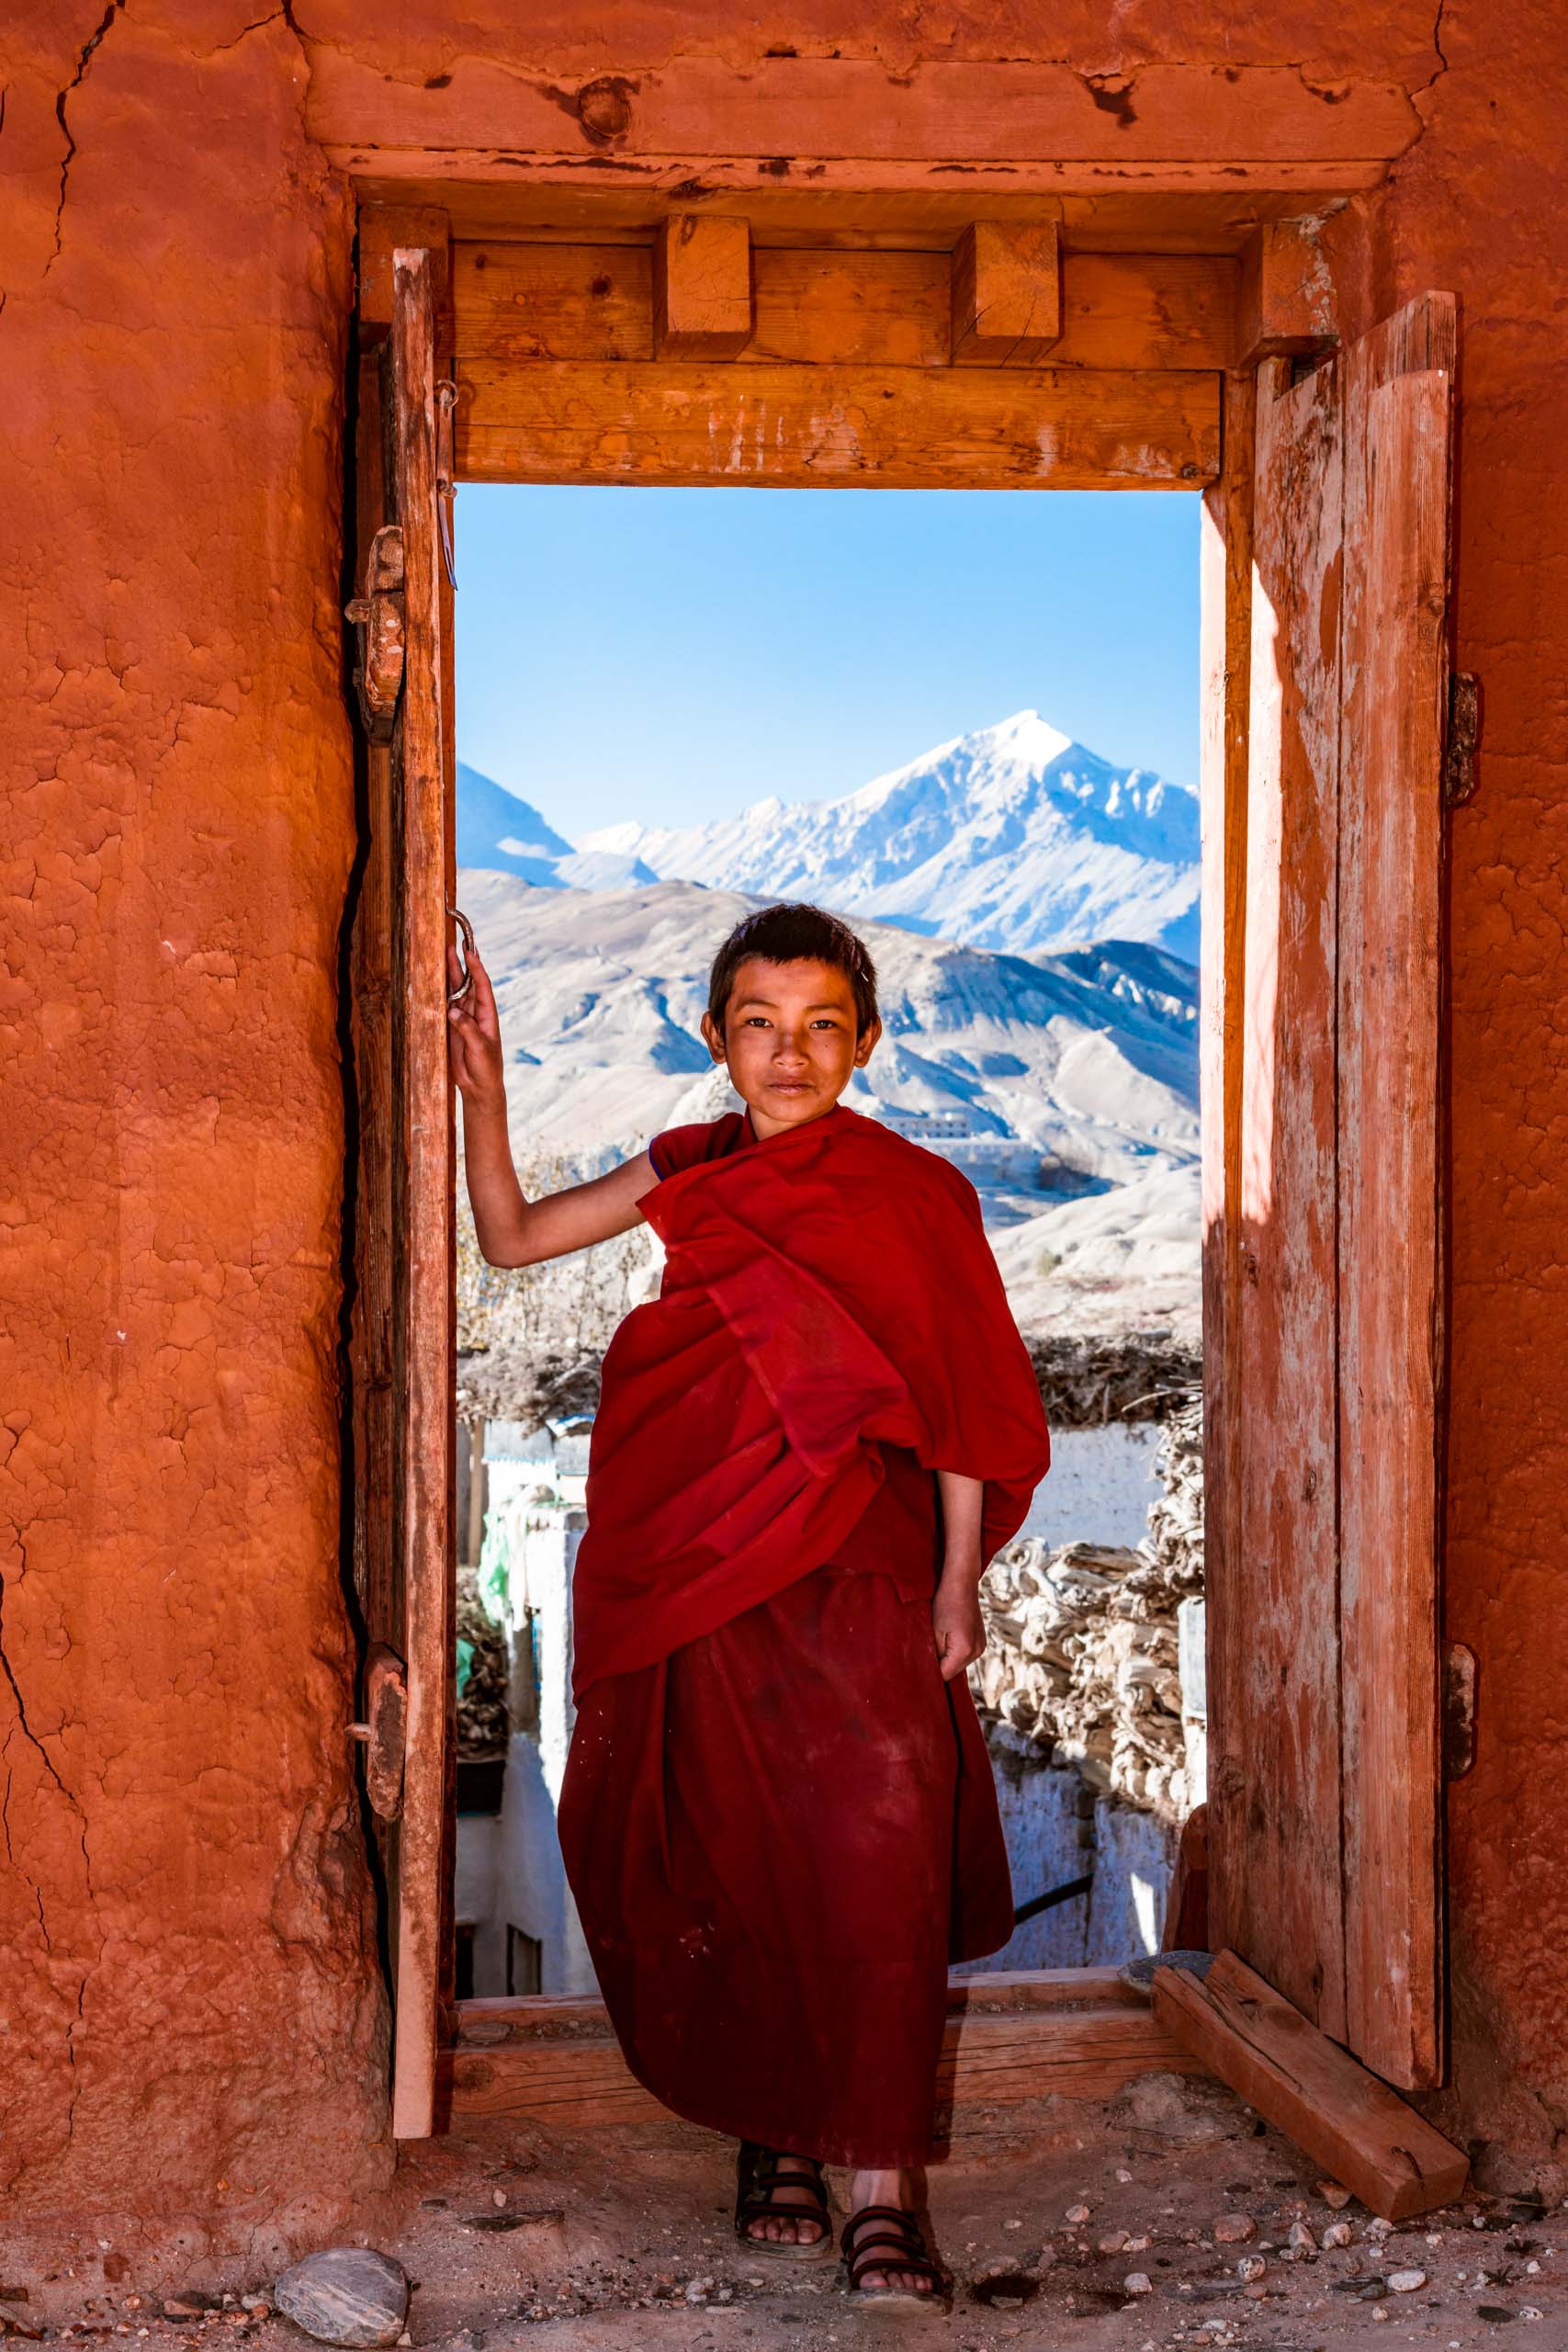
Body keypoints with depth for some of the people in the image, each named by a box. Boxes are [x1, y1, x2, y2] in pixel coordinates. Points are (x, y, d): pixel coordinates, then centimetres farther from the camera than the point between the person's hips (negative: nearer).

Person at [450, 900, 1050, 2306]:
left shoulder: (912, 1193, 1)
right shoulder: (688, 1173, 9)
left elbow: (965, 1408, 3)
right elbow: (512, 1239, 16)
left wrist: (957, 1583, -1)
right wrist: (484, 1093, 3)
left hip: (857, 1570, -3)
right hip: (698, 1572, 3)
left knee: (878, 1855, -14)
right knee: (728, 1862, 5)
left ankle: (882, 2188, -9)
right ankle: (769, 2137, 23)